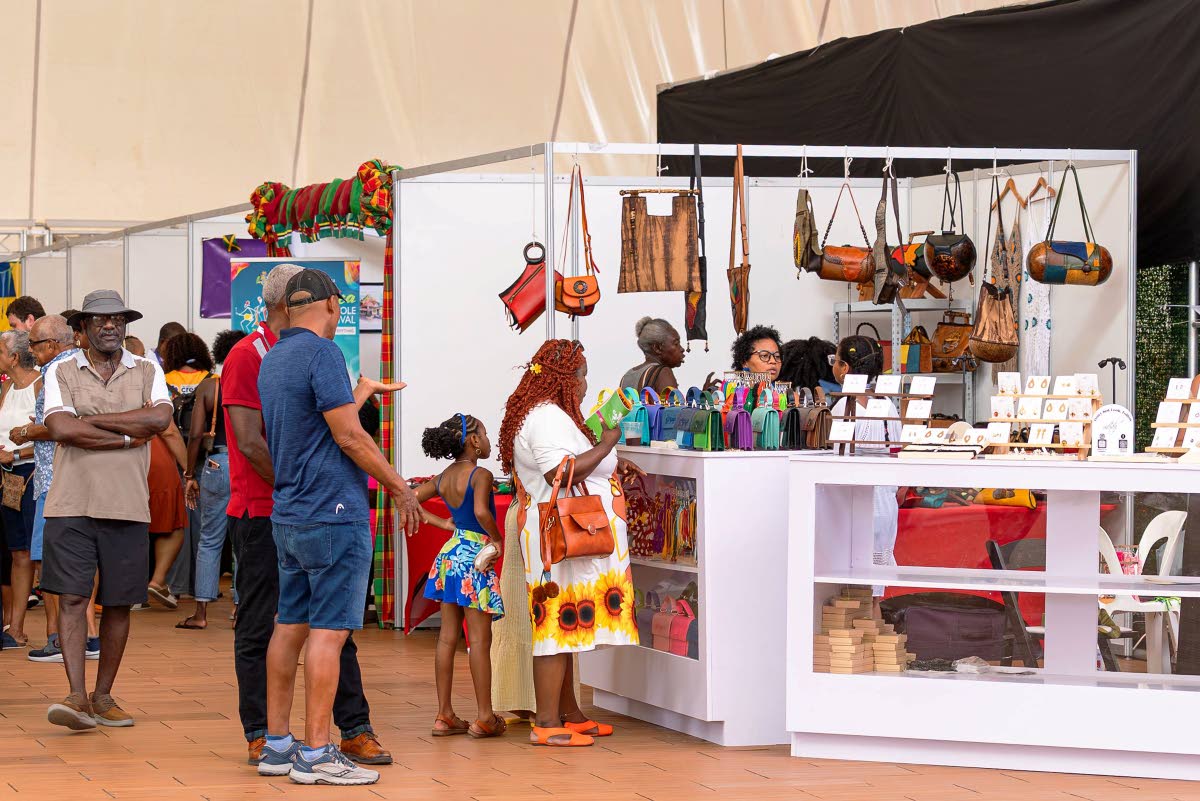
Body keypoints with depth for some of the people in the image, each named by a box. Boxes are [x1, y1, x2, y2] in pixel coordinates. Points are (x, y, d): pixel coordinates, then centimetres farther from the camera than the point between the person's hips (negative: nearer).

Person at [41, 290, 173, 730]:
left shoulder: (147, 372, 10)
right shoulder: (61, 373, 6)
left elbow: (160, 418, -9)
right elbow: (61, 429, -10)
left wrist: (92, 420, -9)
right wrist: (129, 433, -10)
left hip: (127, 507, 2)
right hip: (71, 505, -2)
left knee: (119, 603, 5)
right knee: (71, 597, -9)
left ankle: (103, 697, 15)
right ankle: (77, 697, -12)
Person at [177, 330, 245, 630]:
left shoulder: (208, 386, 2)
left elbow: (196, 434, -1)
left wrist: (190, 475, 6)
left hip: (218, 464, 0)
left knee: (210, 540, 9)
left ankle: (201, 612, 6)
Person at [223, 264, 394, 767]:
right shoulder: (247, 357, -8)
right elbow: (250, 442, -15)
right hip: (261, 515, -7)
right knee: (259, 628, 2)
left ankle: (354, 729, 7)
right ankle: (259, 735, 8)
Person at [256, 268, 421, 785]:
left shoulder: (273, 359, 15)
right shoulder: (322, 353, -13)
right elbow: (348, 437, -16)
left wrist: (363, 392, 37)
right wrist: (400, 488, -5)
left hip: (288, 513, 9)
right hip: (333, 512, -9)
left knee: (291, 625, 12)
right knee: (328, 630, -7)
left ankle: (277, 744, 14)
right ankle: (315, 754, -7)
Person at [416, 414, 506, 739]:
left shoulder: (443, 478, 8)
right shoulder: (480, 475, -14)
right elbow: (481, 512, -29)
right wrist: (497, 540, -14)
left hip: (450, 554, 7)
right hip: (476, 557, -7)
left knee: (447, 637, 8)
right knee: (480, 639, -2)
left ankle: (444, 715, 11)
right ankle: (484, 717, 1)